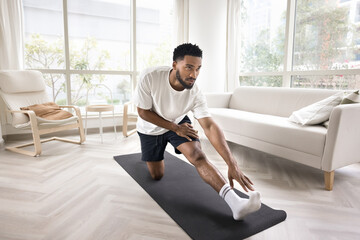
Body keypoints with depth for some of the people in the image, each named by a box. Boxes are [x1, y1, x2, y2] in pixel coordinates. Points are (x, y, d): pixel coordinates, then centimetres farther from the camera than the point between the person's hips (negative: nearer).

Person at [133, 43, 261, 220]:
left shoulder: (195, 94, -28)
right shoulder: (150, 78, -33)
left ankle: (235, 203, -32)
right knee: (157, 175, 10)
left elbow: (210, 127, -35)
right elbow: (143, 112, -21)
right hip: (151, 128, 0)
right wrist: (175, 128, -23)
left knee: (198, 156, -25)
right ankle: (150, 155, 44)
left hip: (179, 124, 0)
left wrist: (232, 164, -44)